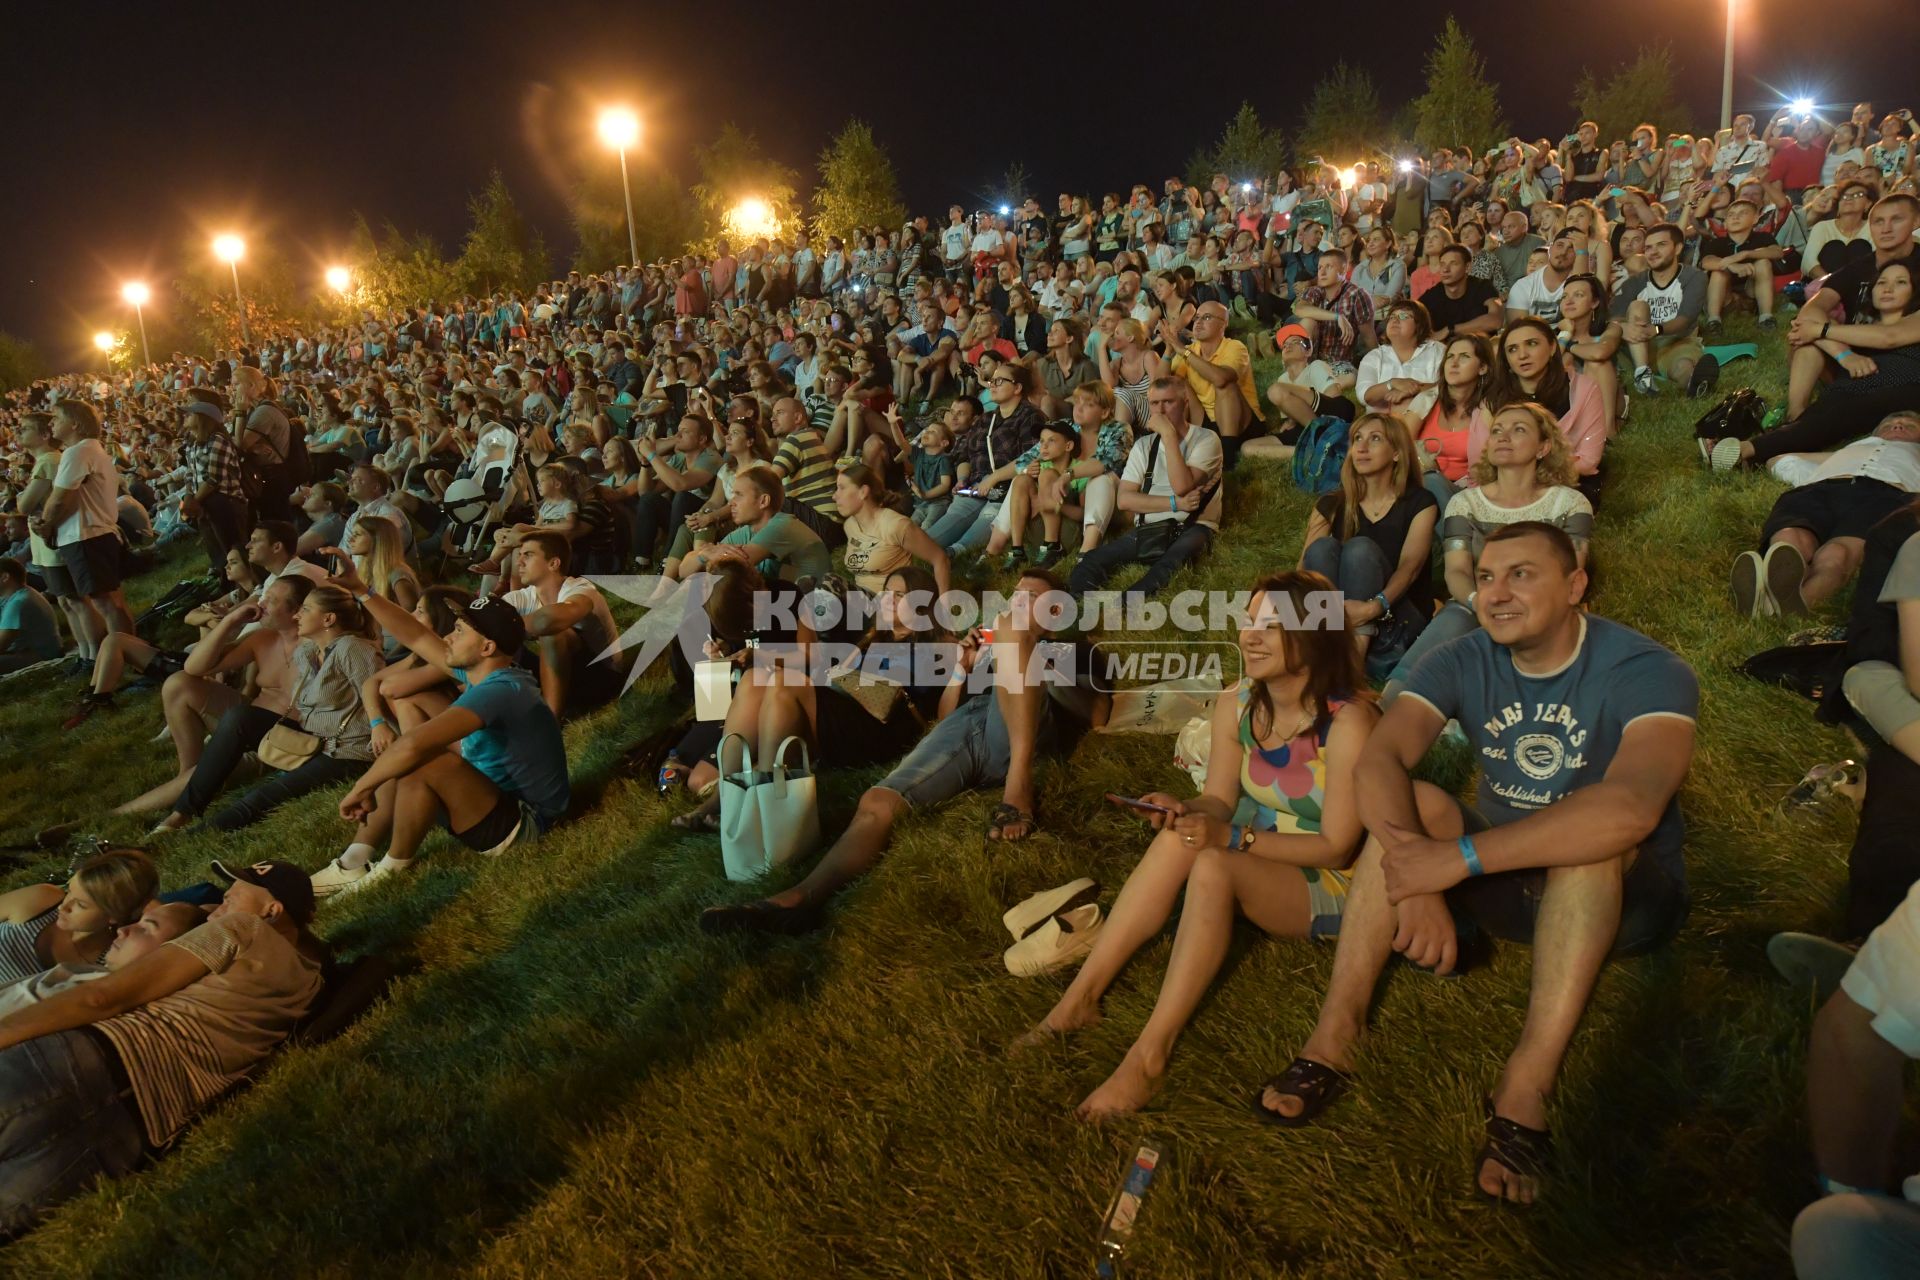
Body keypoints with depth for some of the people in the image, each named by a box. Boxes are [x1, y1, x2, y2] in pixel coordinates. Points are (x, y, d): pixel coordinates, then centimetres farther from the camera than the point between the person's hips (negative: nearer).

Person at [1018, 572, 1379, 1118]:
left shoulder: (1347, 720, -22)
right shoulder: (1236, 705, -3)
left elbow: (1336, 846, -20)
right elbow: (1219, 803, 2)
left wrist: (1231, 837, -30)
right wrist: (1185, 809, -22)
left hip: (1333, 888, -6)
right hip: (1260, 863, 6)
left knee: (1212, 866, -33)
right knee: (1179, 836, -25)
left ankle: (1150, 1055, -32)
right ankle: (1080, 996, -22)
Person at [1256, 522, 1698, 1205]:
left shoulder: (1646, 672, -19)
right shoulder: (1463, 664, -6)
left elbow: (1632, 808, -40)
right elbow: (1377, 762, -23)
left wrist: (1460, 857, -43)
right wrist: (1417, 880, -41)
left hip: (1624, 895, -4)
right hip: (1507, 885, 4)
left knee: (1593, 836, -35)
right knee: (1409, 803, -22)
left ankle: (1527, 1083, -37)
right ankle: (1336, 1033, -26)